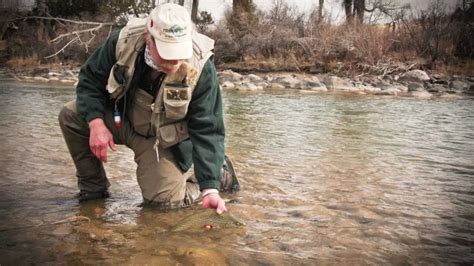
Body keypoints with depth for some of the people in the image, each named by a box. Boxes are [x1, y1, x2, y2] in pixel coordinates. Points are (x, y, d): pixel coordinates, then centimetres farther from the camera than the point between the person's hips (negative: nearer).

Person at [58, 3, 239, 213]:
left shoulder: (200, 69, -30)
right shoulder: (124, 41, -23)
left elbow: (207, 130, -27)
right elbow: (90, 79, -8)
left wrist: (210, 188, -34)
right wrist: (96, 123, -25)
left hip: (164, 138, -3)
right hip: (121, 119, 4)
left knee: (164, 199, -13)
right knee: (70, 115, -15)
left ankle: (218, 171, 15)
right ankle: (93, 189, 4)